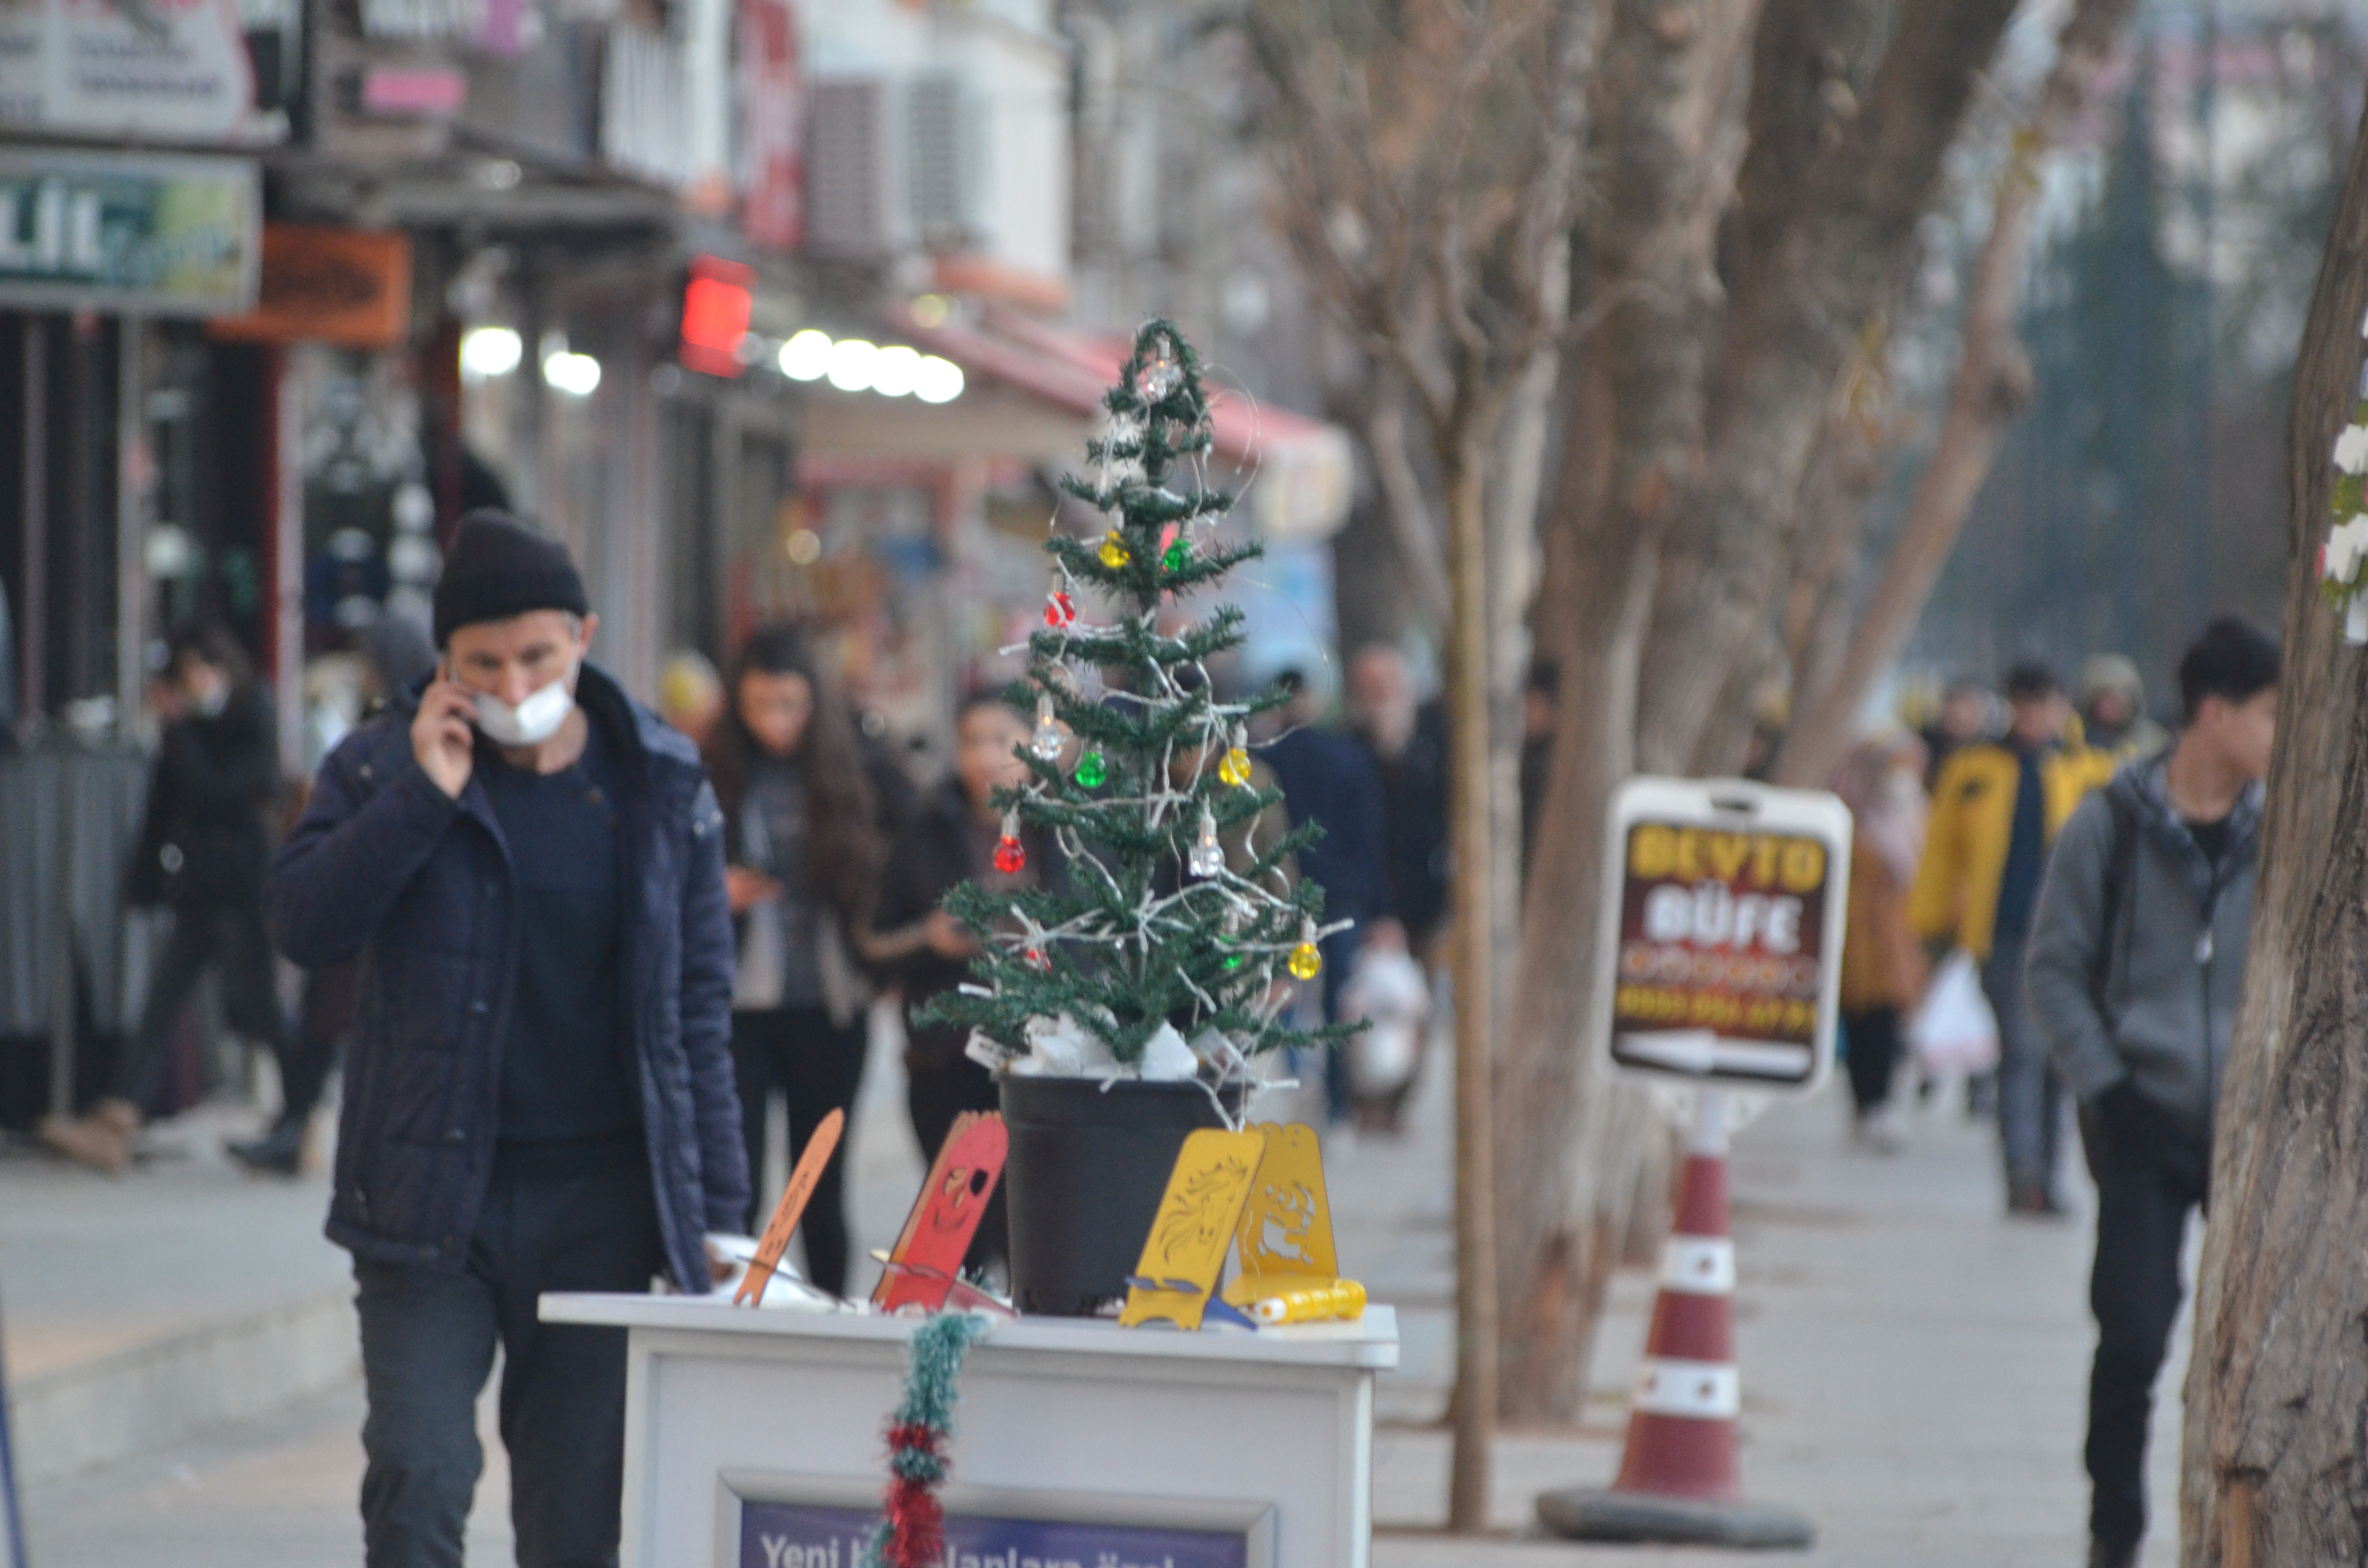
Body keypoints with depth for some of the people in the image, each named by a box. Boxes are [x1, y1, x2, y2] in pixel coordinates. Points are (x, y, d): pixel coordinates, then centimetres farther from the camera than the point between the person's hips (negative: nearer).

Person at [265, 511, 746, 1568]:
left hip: (596, 1202, 1)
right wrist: (422, 796, -18)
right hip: (430, 1193, -1)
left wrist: (718, 1211, 4)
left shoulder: (661, 786, 4)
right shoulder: (385, 766, 1)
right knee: (418, 1479, -14)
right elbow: (303, 925, -12)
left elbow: (700, 1009, 7)